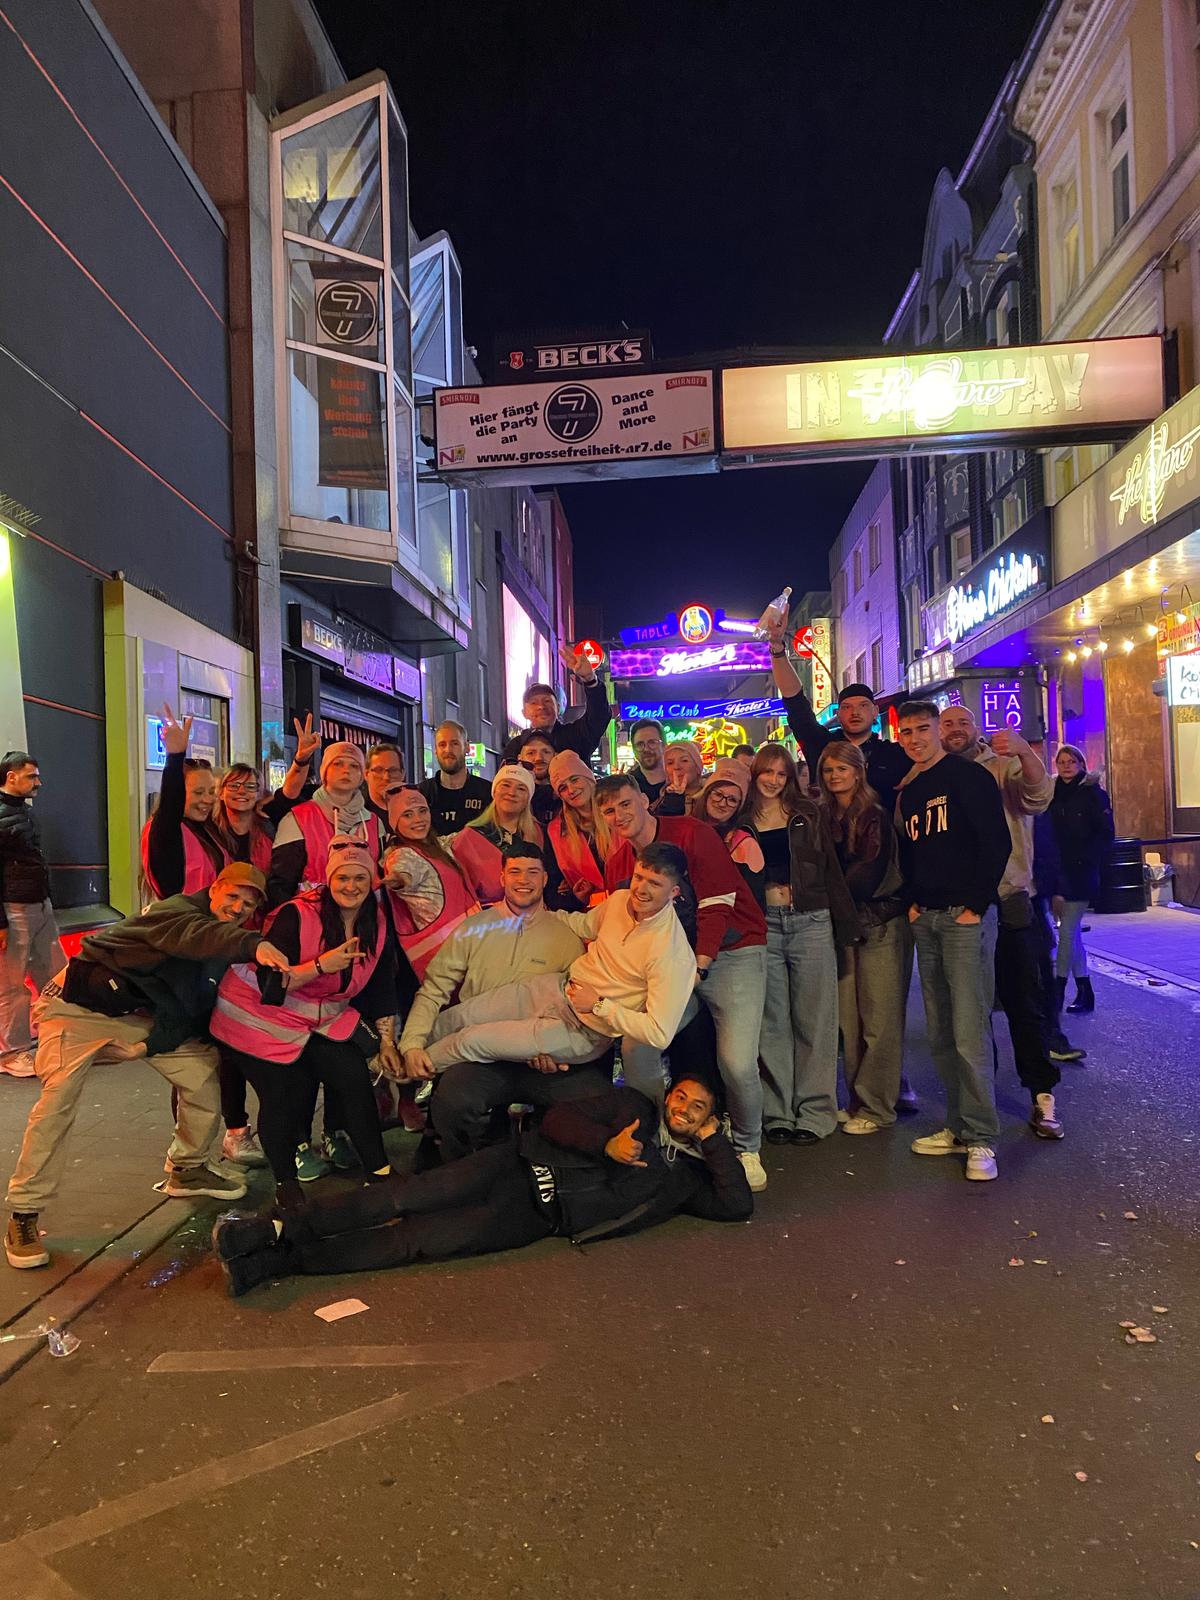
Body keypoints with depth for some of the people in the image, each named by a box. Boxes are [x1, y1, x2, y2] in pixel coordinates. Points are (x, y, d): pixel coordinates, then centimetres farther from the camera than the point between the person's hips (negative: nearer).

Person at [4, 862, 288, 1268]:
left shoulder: (231, 945, 0)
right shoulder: (177, 911, -23)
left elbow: (196, 1010, -3)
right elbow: (196, 937, -49)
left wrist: (151, 1045, -18)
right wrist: (254, 945, -67)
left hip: (140, 1015, 7)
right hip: (81, 1005, -7)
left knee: (204, 1070, 0)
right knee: (57, 1100, -16)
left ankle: (187, 1169, 18)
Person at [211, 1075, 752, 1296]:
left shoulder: (688, 1176, 15)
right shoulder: (634, 1106, 14)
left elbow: (738, 1206, 1)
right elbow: (557, 1118, 6)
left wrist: (715, 1139, 0)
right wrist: (606, 1145, -11)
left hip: (537, 1217, -1)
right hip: (520, 1166, 1)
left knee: (418, 1240, -16)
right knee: (410, 1198, -22)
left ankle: (275, 1261, -17)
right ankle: (276, 1229, -18)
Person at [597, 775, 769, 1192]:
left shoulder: (691, 834, -10)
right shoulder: (617, 864, 8)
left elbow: (716, 906, -15)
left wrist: (697, 965, -22)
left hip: (731, 952, -5)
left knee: (737, 1062, -18)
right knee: (635, 1049, -11)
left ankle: (747, 1148, 11)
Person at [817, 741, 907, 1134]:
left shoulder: (875, 816, -6)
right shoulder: (826, 818, 12)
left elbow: (868, 873, -13)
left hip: (878, 922, -5)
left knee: (879, 1018, -3)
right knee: (848, 1018, 6)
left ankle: (877, 1107, 4)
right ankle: (857, 1099, 16)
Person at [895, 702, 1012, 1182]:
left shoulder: (968, 776, -4)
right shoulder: (907, 791, 17)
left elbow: (997, 843, -10)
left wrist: (975, 906, -13)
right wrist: (912, 902, 9)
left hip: (964, 915, -7)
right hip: (925, 920, 7)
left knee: (968, 1034, -9)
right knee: (940, 1036, 9)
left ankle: (980, 1138, 0)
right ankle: (958, 1127, 19)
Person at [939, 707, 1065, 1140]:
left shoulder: (1003, 767, 2)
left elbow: (1038, 795, -18)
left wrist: (1024, 752, -37)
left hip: (1007, 903, -2)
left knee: (1024, 1000, 1)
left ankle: (1043, 1096, 9)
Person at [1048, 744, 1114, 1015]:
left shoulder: (1093, 793, -3)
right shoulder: (1053, 793, 9)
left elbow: (1105, 833, -6)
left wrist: (1089, 861, -14)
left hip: (1081, 873, -5)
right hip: (1059, 871, 5)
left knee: (1067, 931, -8)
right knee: (1072, 932, 9)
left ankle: (1058, 991, 1)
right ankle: (1084, 992, 17)